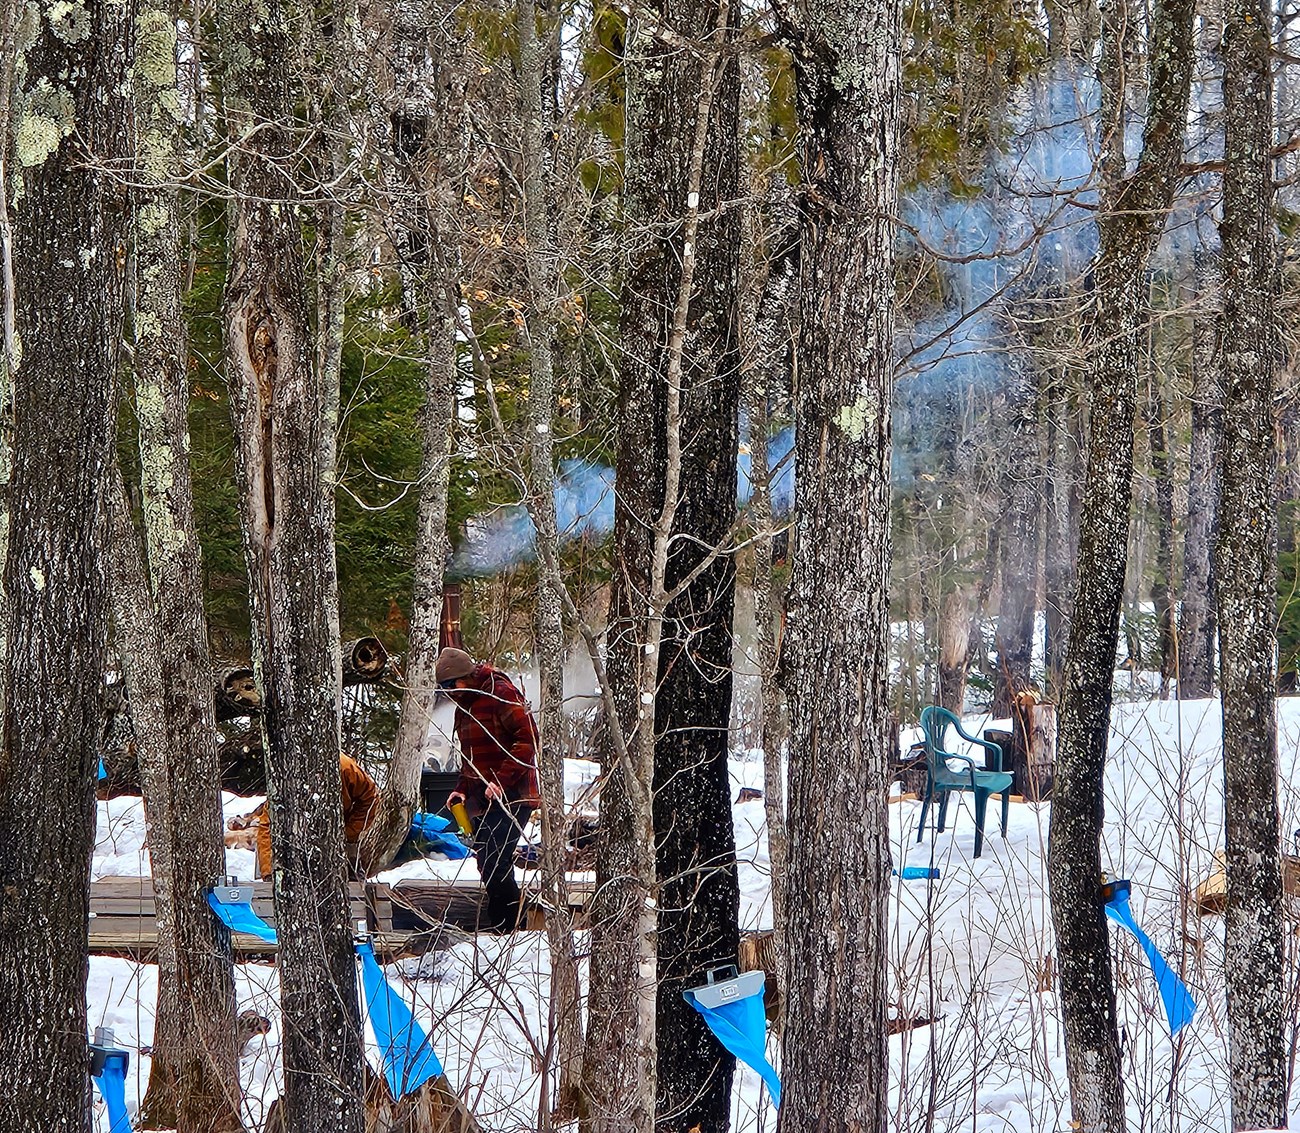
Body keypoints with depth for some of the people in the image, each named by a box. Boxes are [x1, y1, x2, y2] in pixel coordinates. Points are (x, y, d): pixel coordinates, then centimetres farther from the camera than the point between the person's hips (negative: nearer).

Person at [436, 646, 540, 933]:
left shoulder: (501, 694, -12)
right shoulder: (464, 705, 17)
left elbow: (528, 739, -19)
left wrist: (502, 780, -22)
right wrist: (462, 788, 13)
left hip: (511, 798, -9)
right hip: (483, 799, 9)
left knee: (494, 861, -15)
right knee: (487, 863, 10)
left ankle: (508, 926, -10)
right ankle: (497, 923, 18)